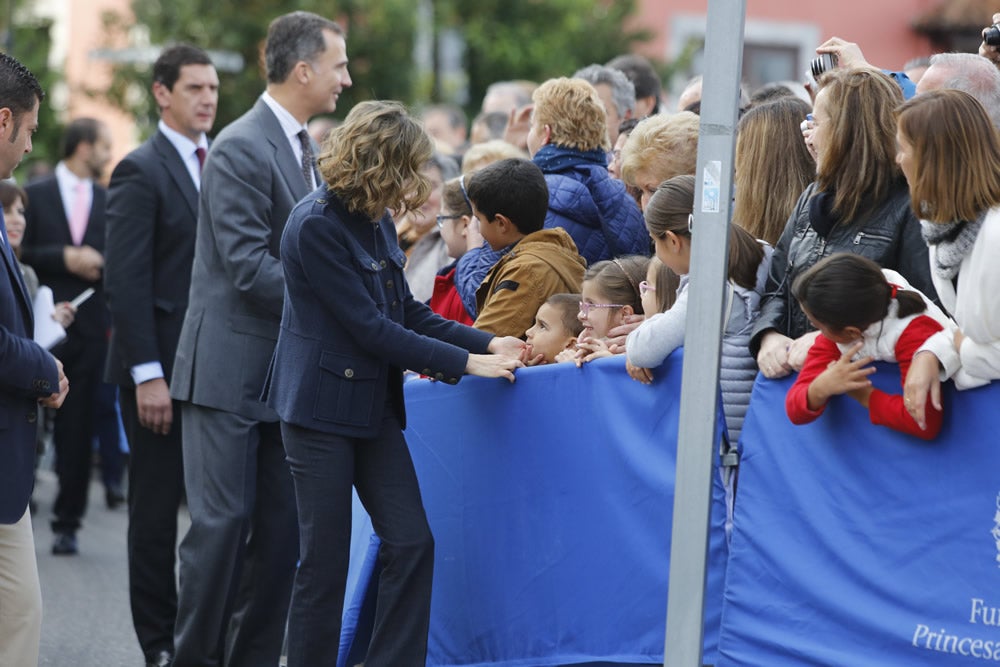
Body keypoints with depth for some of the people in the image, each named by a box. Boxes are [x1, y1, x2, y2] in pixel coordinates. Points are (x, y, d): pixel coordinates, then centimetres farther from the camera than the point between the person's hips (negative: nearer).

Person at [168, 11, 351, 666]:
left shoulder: (300, 147, 15)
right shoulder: (240, 149, -14)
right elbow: (248, 267, -20)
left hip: (285, 367, 9)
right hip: (231, 368, -9)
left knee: (281, 529, 7)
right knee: (223, 523, -6)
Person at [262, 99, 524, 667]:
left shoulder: (378, 223, 8)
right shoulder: (317, 225, -17)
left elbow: (410, 313, 13)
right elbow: (369, 327, -19)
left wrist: (487, 343, -1)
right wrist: (464, 363, -16)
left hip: (373, 404, 8)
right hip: (321, 405, -8)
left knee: (411, 542, 0)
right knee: (326, 558, -1)